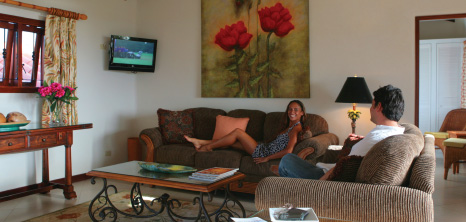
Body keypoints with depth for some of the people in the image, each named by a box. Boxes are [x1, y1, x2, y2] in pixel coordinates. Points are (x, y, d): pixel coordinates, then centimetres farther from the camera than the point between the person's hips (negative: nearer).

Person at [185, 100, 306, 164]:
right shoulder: (289, 125, 15)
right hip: (264, 148, 9)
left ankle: (207, 147, 8)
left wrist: (266, 158, -22)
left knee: (237, 132, -7)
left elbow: (288, 151, -27)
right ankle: (200, 142, 20)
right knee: (232, 141, 8)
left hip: (263, 152, -9)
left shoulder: (296, 128, -14)